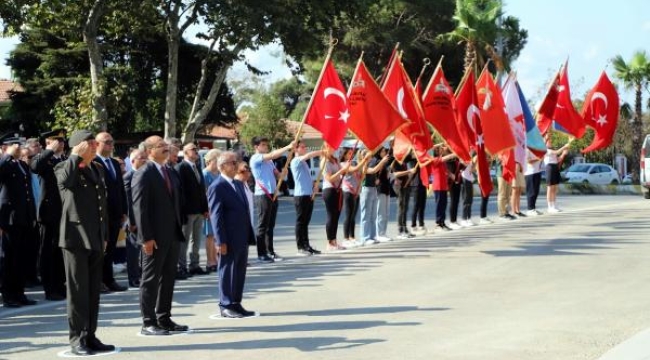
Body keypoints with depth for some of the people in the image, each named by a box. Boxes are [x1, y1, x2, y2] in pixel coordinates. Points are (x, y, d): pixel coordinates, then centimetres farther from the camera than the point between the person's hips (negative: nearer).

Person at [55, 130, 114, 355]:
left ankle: (90, 336, 17)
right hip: (76, 237, -7)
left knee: (93, 291, 10)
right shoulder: (64, 168, -6)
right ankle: (77, 339, 3)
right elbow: (66, 180, -32)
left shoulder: (98, 168, 16)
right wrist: (76, 156, -19)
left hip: (96, 239, 7)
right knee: (78, 291, -3)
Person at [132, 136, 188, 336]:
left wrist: (180, 229, 10)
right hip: (155, 237, -8)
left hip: (173, 235, 8)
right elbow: (139, 208, -15)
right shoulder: (143, 175, -10)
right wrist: (146, 237, -19)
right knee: (151, 280, 0)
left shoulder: (171, 172, 14)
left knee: (168, 278, 12)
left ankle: (164, 319, 21)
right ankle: (148, 323, 6)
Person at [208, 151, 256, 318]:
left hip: (242, 238, 8)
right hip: (229, 239, -8)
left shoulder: (239, 184, 15)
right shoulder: (217, 187, -11)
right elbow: (216, 215, -15)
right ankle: (226, 306, 9)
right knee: (228, 272, 0)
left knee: (240, 272, 11)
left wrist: (250, 235, 14)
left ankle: (236, 303, 20)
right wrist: (221, 241, -19)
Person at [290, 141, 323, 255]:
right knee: (300, 222, -5)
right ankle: (300, 247, -3)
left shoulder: (303, 162, 20)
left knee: (306, 222, 10)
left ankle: (306, 245, 13)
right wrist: (321, 151, -21)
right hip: (300, 195, -8)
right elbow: (308, 155, -25)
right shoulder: (295, 161, -8)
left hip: (309, 195, 9)